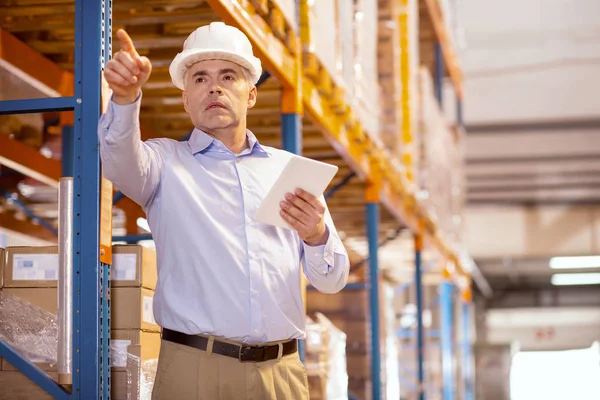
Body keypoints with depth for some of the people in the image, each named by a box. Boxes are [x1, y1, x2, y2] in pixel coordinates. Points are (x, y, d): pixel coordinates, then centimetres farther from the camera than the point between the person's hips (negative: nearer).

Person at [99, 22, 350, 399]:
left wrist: (317, 237, -13)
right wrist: (126, 97, -37)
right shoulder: (166, 161, 7)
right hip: (195, 368, -2)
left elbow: (332, 280, 9)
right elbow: (122, 161, -17)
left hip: (282, 369, 3)